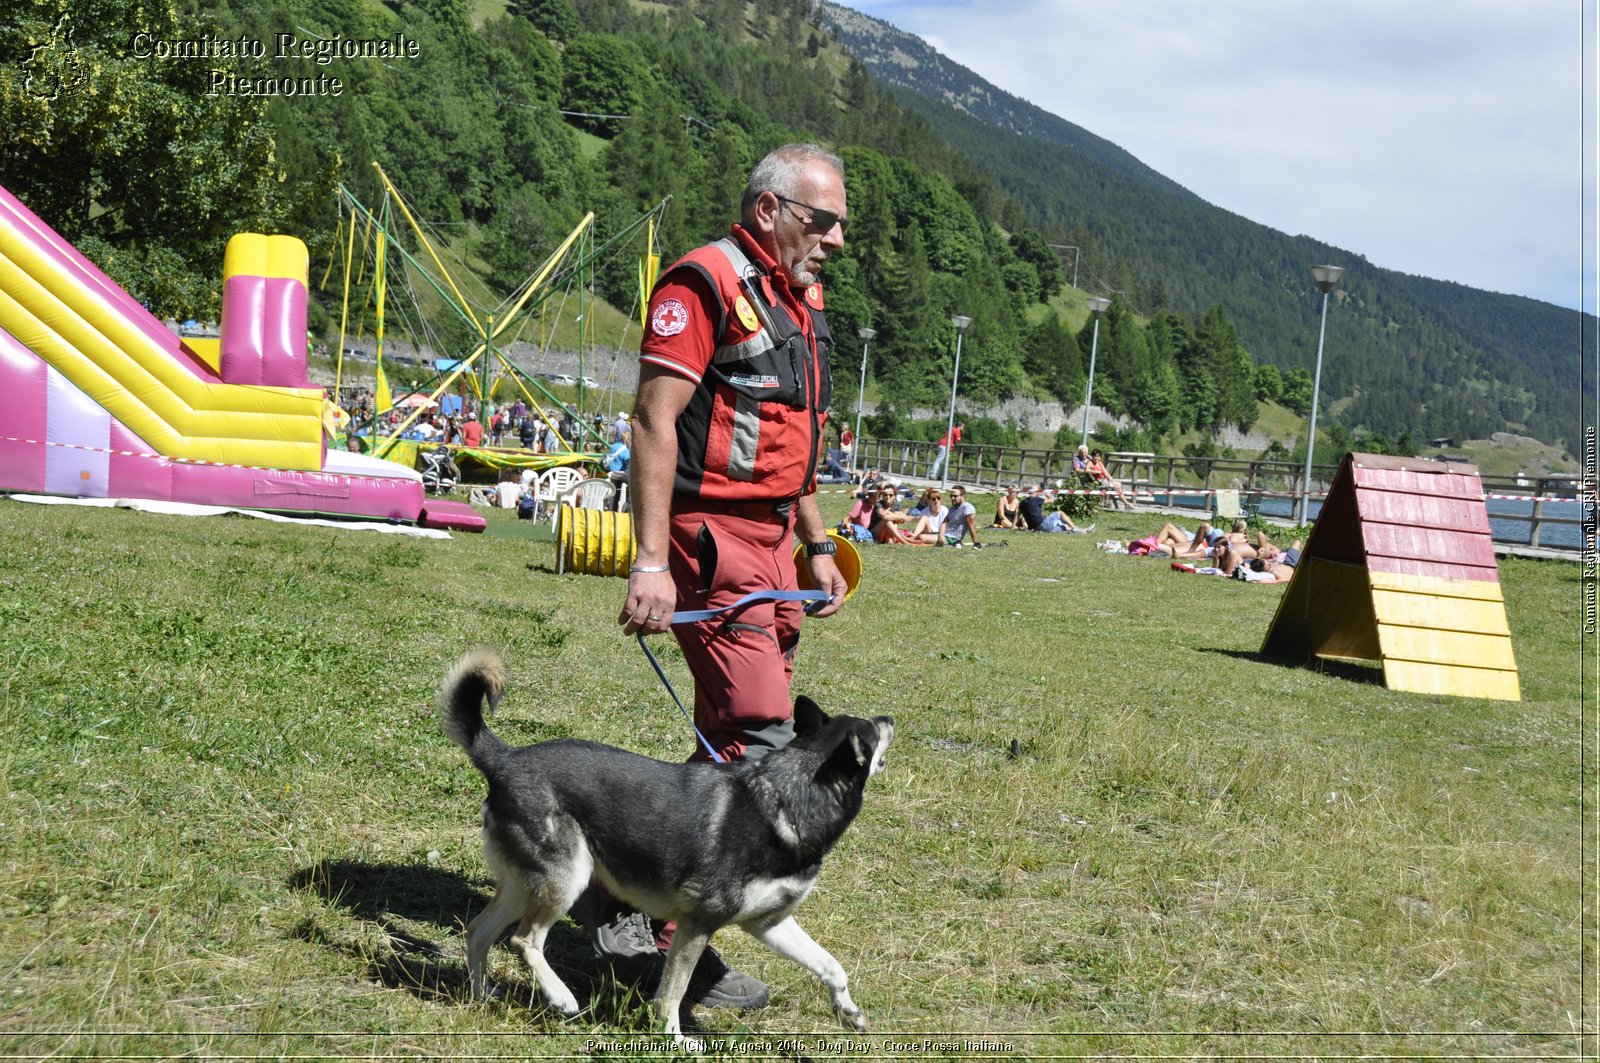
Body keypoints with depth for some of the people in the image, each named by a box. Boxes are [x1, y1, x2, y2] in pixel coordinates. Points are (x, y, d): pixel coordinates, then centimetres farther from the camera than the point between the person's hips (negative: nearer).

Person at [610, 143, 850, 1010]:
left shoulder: (797, 302, 18)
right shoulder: (707, 282, -11)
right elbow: (654, 420, -17)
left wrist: (817, 546, 23)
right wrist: (649, 562, -23)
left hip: (770, 545, 9)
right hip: (712, 542, -9)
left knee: (733, 745, 9)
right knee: (759, 740, -14)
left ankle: (635, 909, 17)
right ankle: (636, 915, -6)